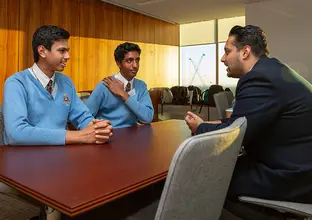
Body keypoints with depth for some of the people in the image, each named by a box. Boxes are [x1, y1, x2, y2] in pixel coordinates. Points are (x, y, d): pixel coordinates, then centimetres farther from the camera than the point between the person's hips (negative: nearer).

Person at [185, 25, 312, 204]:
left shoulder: (260, 77, -23)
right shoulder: (271, 70, 10)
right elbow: (243, 122, 11)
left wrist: (200, 127, -4)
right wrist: (211, 124, 0)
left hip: (289, 176, -9)